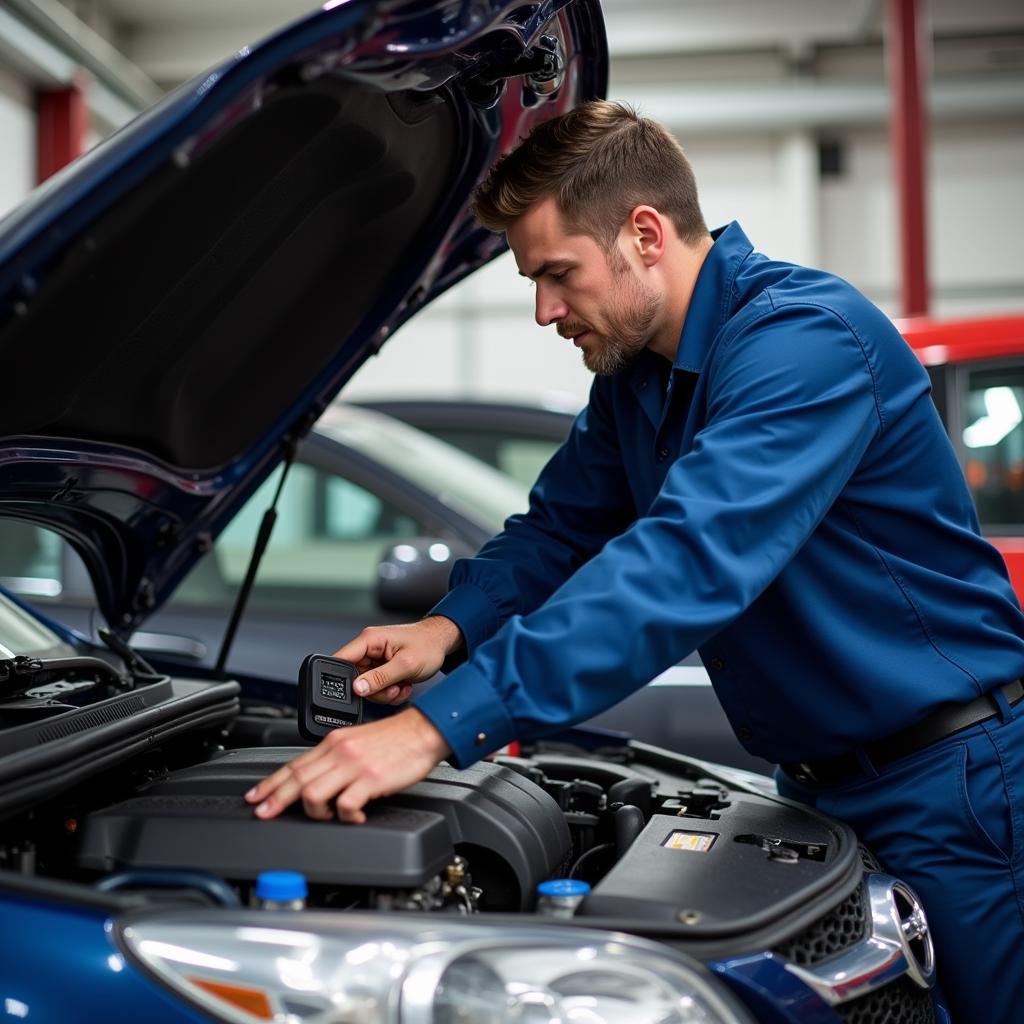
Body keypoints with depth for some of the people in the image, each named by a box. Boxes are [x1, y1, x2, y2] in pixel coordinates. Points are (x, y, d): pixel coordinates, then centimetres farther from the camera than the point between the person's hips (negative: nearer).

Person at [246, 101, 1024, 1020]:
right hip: (816, 777, 8)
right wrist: (451, 628, -8)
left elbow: (685, 563, -38)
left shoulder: (803, 338, -26)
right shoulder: (634, 372, 5)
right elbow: (560, 525, 13)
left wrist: (440, 724, -42)